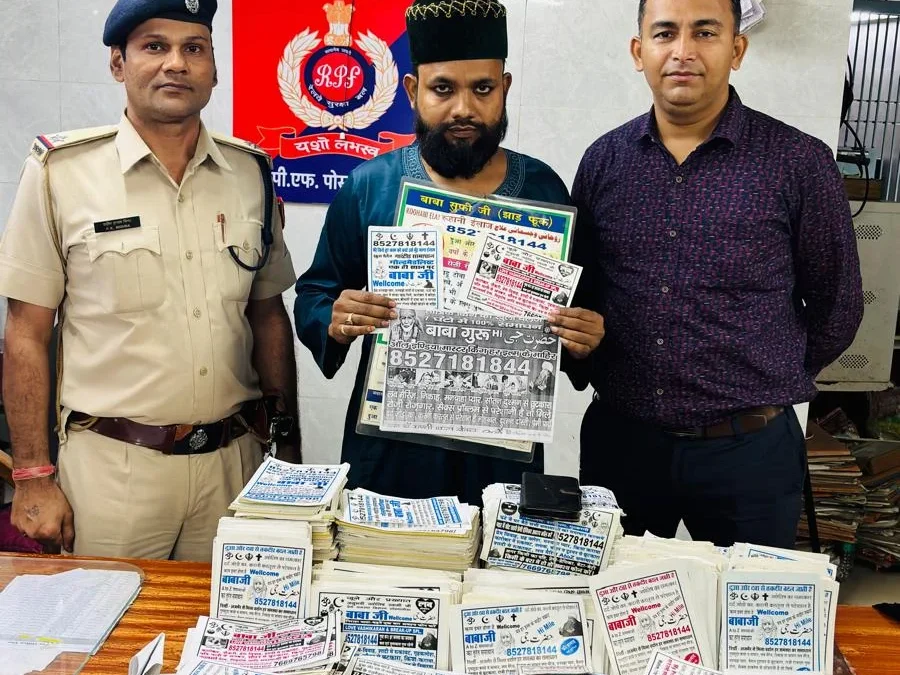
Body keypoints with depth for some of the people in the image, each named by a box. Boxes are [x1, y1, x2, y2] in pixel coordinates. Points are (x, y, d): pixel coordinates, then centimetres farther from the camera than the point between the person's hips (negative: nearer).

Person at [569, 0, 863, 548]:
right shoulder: (605, 160, 2)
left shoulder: (800, 163, -6)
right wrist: (588, 371, 1)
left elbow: (837, 307, 3)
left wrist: (765, 386, 7)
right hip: (617, 439, 3)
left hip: (750, 448, -2)